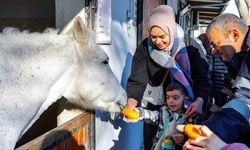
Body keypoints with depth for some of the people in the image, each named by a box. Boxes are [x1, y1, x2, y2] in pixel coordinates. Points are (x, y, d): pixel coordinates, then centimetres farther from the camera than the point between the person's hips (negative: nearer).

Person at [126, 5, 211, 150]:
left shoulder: (189, 45, -14)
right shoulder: (144, 49, -12)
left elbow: (202, 78, -15)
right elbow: (137, 81, -17)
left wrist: (199, 101, -34)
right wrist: (132, 102, -36)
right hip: (156, 107, 1)